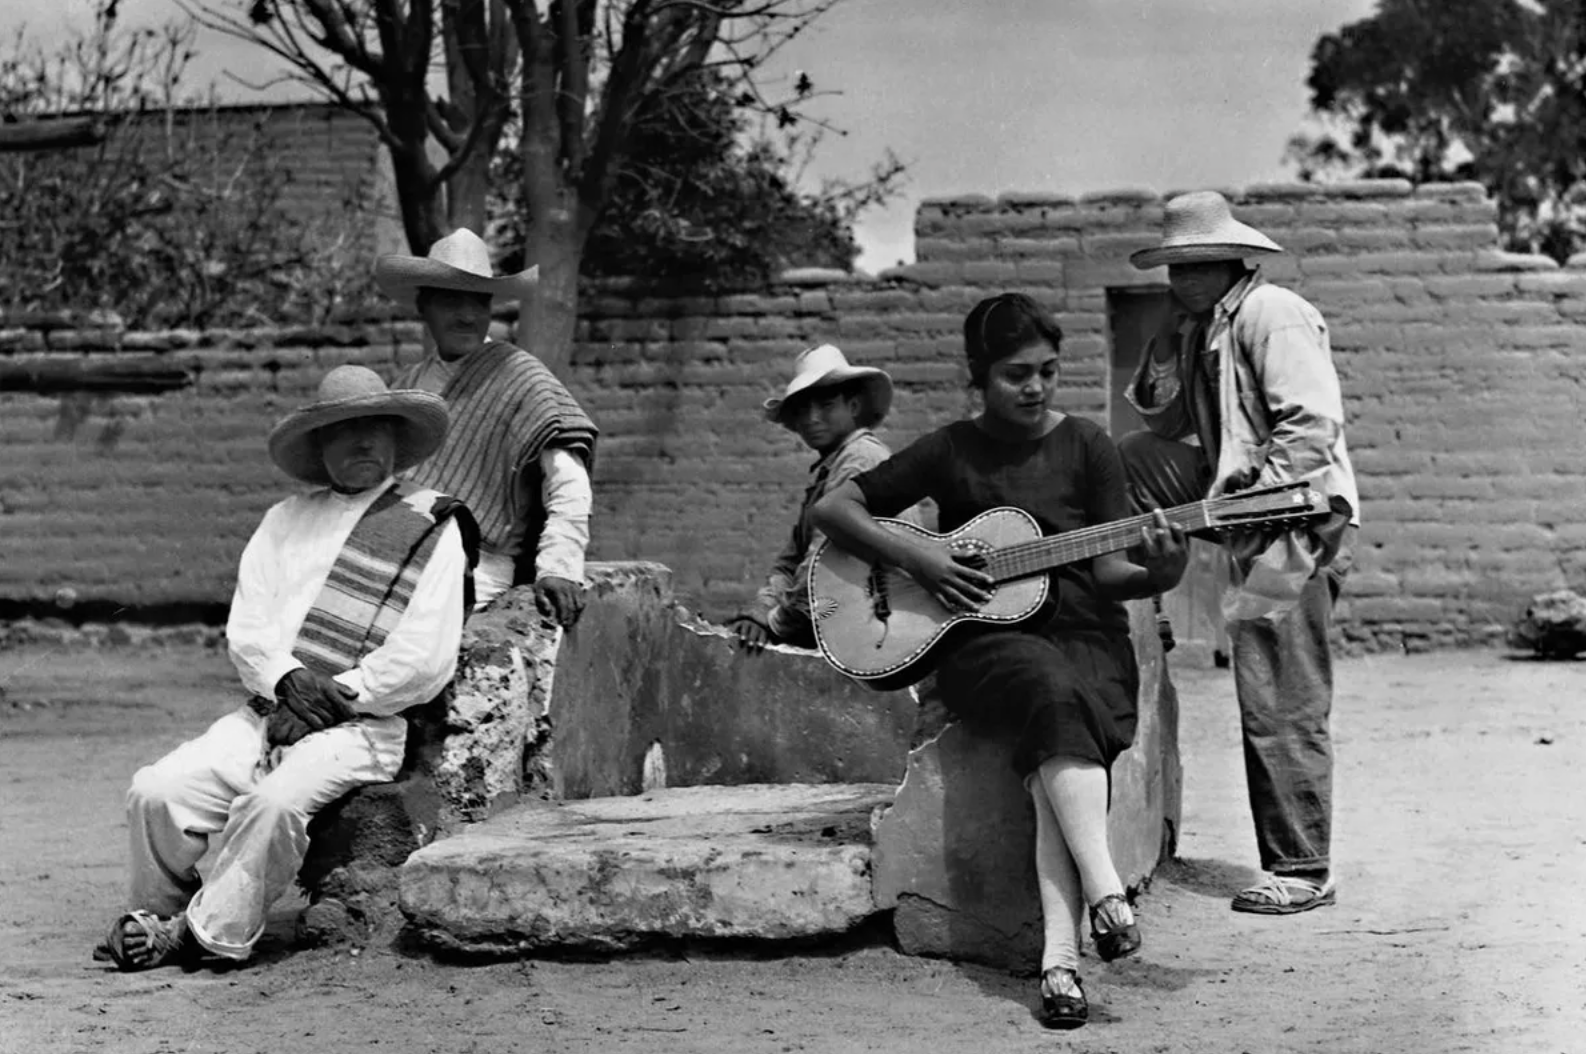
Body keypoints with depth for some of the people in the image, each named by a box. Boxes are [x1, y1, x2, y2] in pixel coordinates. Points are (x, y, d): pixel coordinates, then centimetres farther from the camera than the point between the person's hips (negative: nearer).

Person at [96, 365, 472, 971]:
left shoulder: (433, 529, 4)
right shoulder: (286, 521, 19)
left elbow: (424, 660, -5)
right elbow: (246, 628, 11)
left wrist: (331, 697, -9)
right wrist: (287, 680, -10)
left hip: (365, 724, -5)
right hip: (268, 711, 5)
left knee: (275, 802, -32)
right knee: (158, 791, -17)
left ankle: (204, 933, -16)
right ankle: (156, 919, 0)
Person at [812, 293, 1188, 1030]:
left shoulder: (1085, 445, 8)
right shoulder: (952, 451, 7)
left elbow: (1108, 569, 3)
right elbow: (833, 508, 8)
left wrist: (1157, 573, -19)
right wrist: (914, 558, -6)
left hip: (1083, 636, 1)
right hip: (982, 643, -1)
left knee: (1057, 749, -33)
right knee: (1051, 690, -37)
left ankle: (1059, 956, -45)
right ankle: (1104, 892, -48)